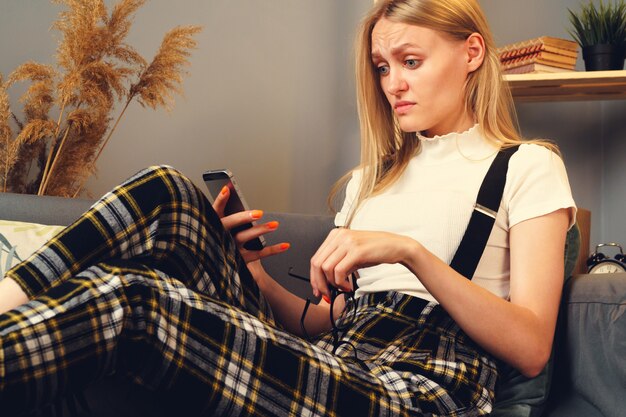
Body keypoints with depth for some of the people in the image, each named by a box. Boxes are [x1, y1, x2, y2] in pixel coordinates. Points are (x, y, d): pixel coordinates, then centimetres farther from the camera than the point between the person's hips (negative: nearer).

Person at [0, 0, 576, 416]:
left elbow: (531, 348, -5)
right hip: (327, 366, 6)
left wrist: (411, 252, -17)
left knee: (125, 297, -27)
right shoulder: (372, 178, 26)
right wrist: (250, 276, 1)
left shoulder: (527, 166, 8)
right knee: (168, 194, -14)